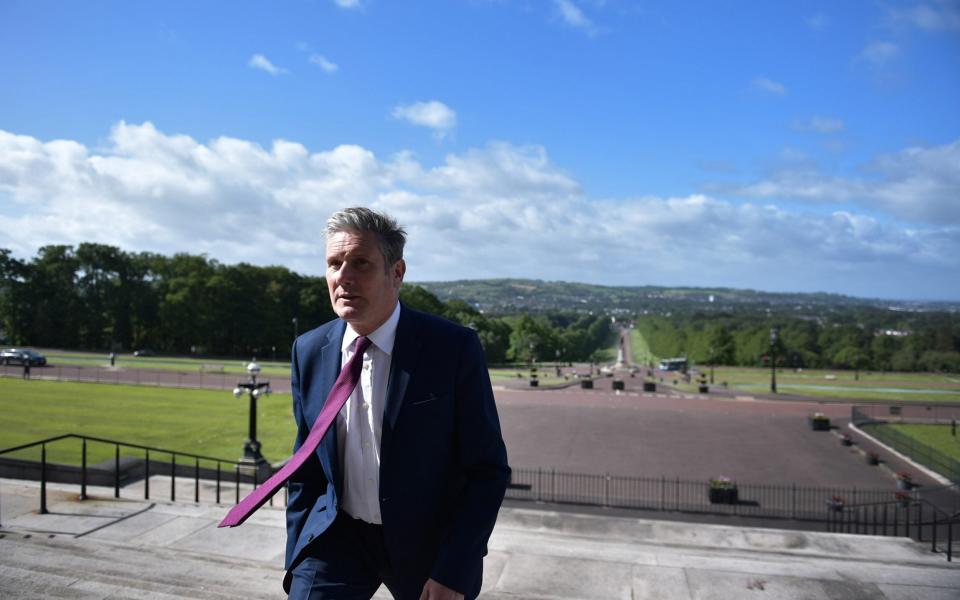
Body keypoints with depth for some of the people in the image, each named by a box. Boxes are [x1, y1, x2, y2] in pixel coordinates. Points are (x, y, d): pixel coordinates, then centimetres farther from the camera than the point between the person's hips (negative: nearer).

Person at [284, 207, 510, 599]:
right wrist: (297, 565, 6)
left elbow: (488, 470, -13)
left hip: (428, 545, -2)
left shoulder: (454, 347, -17)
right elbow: (306, 472, 6)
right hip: (336, 537, 3)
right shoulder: (309, 350, -3)